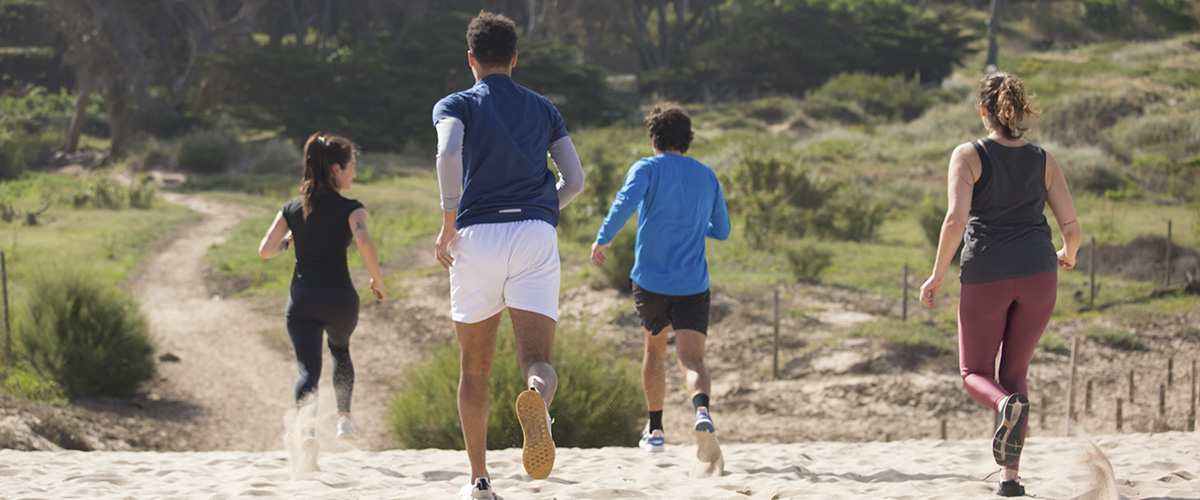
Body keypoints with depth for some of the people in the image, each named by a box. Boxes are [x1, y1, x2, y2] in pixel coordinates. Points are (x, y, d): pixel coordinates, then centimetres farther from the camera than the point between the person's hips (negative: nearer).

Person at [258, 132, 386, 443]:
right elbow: (363, 241, -25)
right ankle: (344, 418, 26)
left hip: (302, 299, 1)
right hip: (339, 296, -1)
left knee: (308, 368, -2)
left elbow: (265, 250, 3)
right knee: (340, 349, 29)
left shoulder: (292, 209, 6)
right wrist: (377, 281, -11)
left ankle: (307, 427, -30)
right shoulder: (350, 209, -6)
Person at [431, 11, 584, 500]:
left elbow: (449, 152, -12)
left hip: (478, 236, -1)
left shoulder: (454, 105, 9)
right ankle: (538, 400, -46)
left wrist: (449, 224, -5)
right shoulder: (543, 109, 19)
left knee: (475, 369, 13)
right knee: (537, 359, -9)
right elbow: (574, 179, 14)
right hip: (537, 236, 1)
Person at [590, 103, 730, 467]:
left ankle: (655, 430, 29)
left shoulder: (647, 169, -1)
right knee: (692, 359, -10)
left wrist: (602, 240, -12)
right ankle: (702, 413, -41)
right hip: (693, 284, 1)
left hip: (651, 280, -1)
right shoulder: (707, 177, 12)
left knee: (655, 349, 22)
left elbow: (625, 203, -21)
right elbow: (721, 230, 22)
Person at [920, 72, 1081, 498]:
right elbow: (1072, 227, 3)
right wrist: (1068, 255, 27)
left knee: (975, 373, 13)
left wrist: (937, 276, -2)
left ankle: (1007, 404, -23)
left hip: (985, 276, -3)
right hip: (1038, 272, 3)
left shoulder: (969, 156, -3)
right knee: (1014, 373, 15)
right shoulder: (1044, 161, 6)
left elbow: (955, 220, -13)